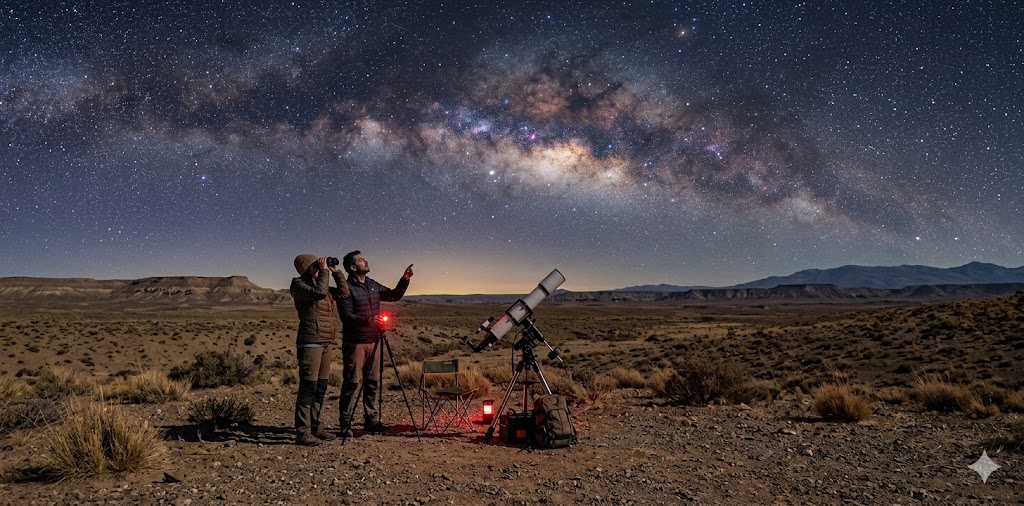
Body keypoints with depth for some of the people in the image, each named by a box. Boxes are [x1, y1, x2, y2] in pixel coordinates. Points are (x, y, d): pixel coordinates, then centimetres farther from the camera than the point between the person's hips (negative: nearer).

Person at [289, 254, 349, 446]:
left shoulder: (321, 284, 17)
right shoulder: (299, 285, -5)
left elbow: (344, 293, 13)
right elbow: (319, 292, -22)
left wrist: (336, 272, 10)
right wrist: (324, 271, -13)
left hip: (326, 343, 8)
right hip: (310, 342, -8)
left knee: (321, 387, 11)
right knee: (308, 387, -10)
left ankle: (314, 427, 19)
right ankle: (302, 432, -7)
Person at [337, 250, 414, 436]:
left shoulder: (373, 285, 12)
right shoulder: (347, 288, -10)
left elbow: (394, 295, 20)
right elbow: (346, 316, -18)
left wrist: (404, 280, 5)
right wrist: (368, 319, -31)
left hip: (373, 341, 7)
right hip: (355, 343, -7)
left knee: (373, 381, 11)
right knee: (352, 382, -4)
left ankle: (371, 420, 20)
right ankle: (345, 423, 3)